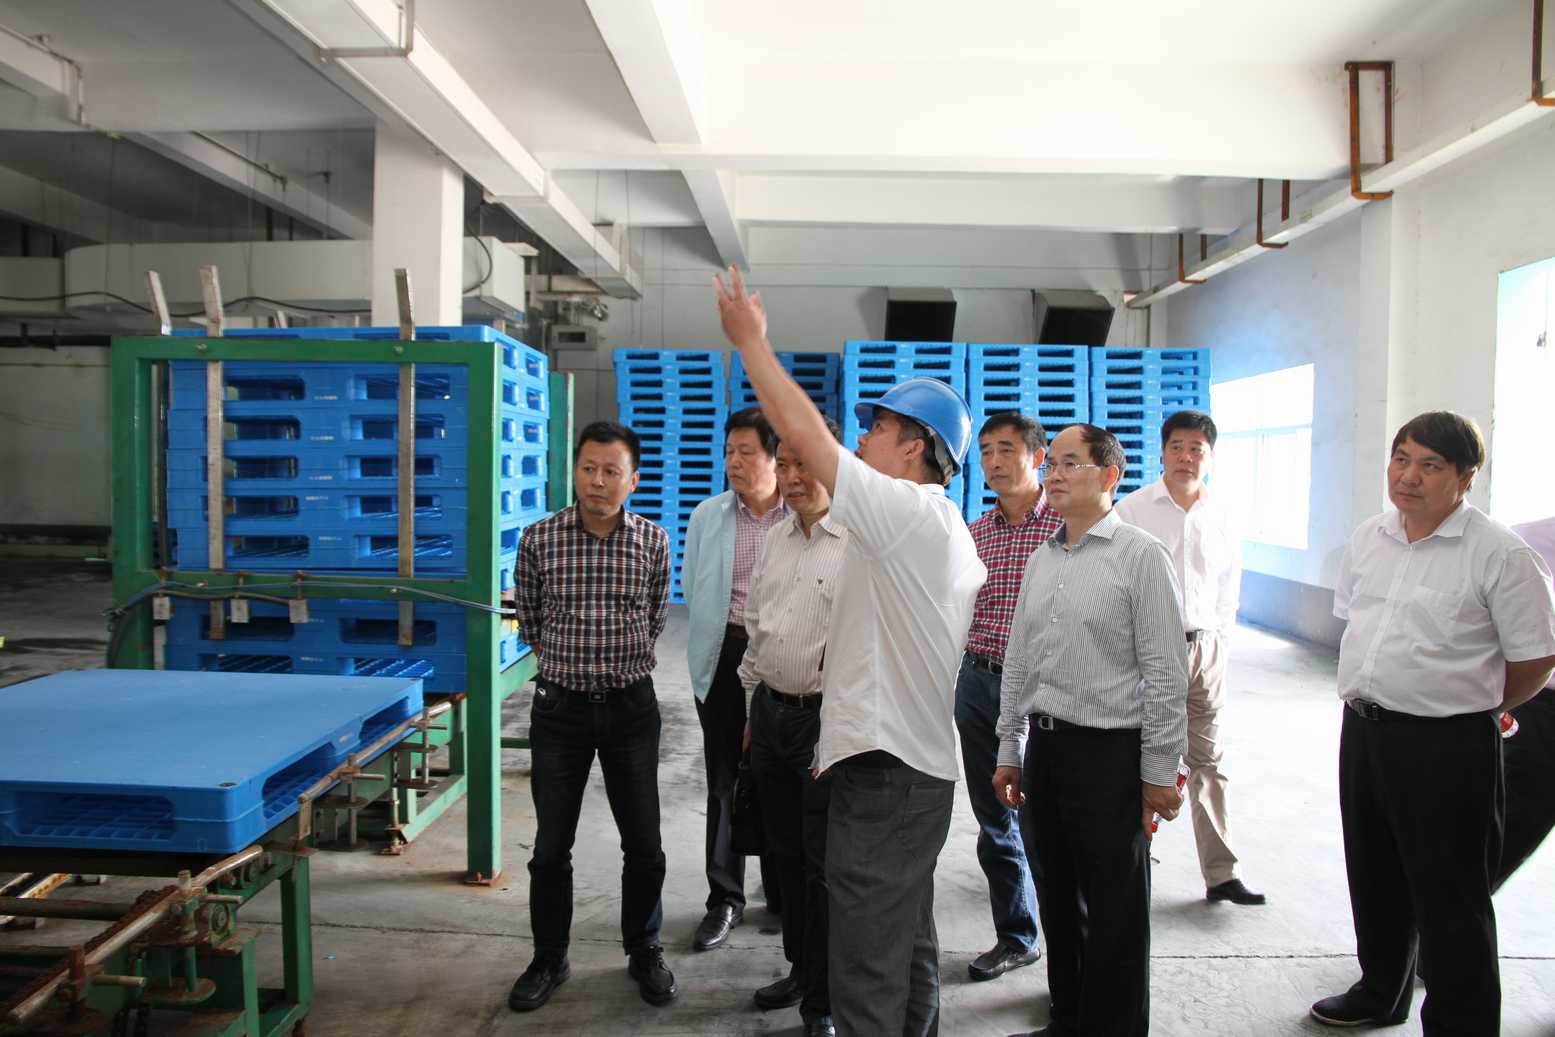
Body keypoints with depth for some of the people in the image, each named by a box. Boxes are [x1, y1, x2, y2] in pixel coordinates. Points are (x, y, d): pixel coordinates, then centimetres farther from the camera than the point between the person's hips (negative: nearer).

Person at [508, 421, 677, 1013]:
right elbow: (530, 623, 8)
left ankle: (644, 952, 30)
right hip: (560, 705, 0)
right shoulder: (539, 539, -7)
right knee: (551, 846, 10)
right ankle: (549, 960, 29)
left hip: (631, 705, 1)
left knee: (643, 843, 9)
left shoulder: (654, 542, -4)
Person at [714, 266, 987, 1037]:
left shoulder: (905, 511, -15)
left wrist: (751, 339, -5)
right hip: (920, 764, 11)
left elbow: (804, 431, -17)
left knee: (866, 975, -4)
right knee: (908, 950, 22)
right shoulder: (949, 532, 16)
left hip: (883, 771, -11)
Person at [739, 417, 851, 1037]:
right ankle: (800, 969, 38)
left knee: (824, 864, 3)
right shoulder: (775, 540, 11)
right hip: (770, 710, 7)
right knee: (786, 853, 19)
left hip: (826, 716, -7)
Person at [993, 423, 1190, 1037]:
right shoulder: (1041, 559, 11)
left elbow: (1165, 673, -11)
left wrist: (1159, 772, -11)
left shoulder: (1141, 556, -9)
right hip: (1043, 746, 7)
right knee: (1056, 896, 17)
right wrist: (1009, 751, 15)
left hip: (1110, 753, -6)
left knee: (1114, 910, 5)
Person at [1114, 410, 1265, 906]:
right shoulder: (1132, 510, -5)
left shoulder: (1220, 517, 7)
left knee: (1207, 759, 9)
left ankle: (1221, 874, 16)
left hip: (1203, 647, 4)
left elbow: (1229, 586, 16)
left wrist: (1217, 639, 10)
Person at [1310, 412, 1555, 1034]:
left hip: (1448, 746, -7)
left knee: (1449, 897, 4)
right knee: (1375, 879, 21)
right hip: (1363, 729, 7)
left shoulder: (1499, 554, -14)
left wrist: (1475, 708, 3)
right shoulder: (1368, 538, 6)